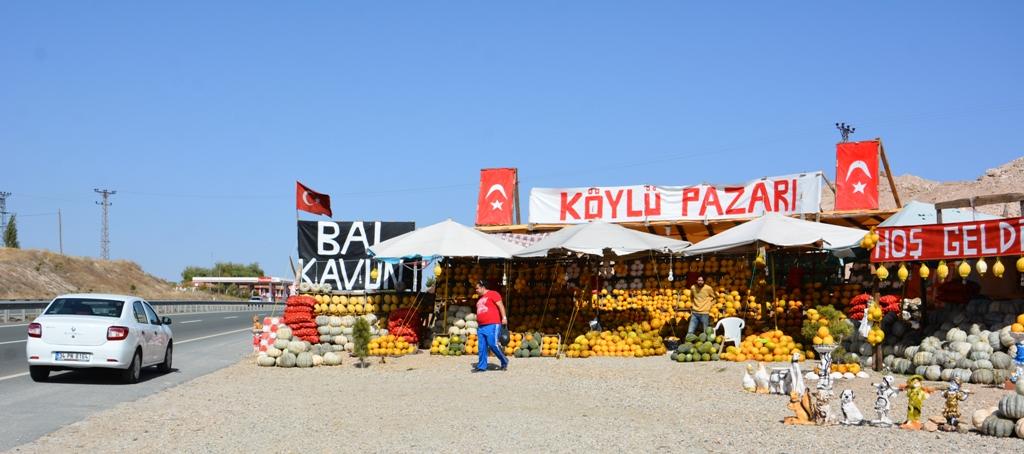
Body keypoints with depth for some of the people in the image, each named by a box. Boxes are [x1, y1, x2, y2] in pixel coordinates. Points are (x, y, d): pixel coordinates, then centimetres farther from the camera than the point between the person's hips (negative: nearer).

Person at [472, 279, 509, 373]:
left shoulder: (493, 294, 0)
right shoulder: (480, 299, 24)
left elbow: (500, 305, -7)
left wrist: (504, 317, -17)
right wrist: (478, 325, 24)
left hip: (492, 325, -8)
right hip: (481, 327, 8)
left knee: (493, 344, -14)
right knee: (482, 347, 2)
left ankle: (504, 361, 3)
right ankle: (482, 366, 4)